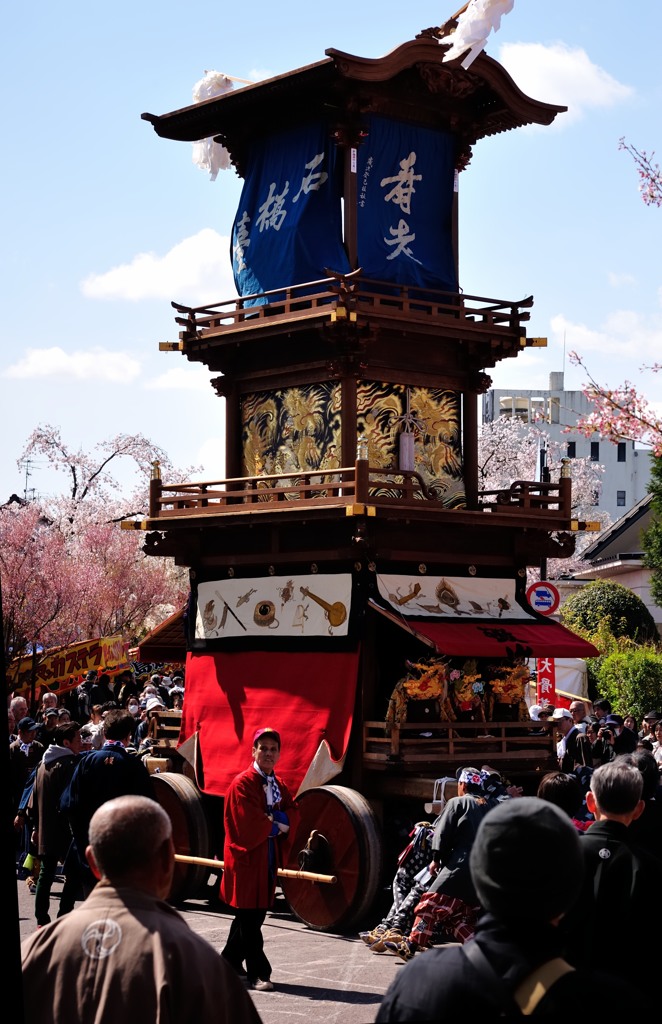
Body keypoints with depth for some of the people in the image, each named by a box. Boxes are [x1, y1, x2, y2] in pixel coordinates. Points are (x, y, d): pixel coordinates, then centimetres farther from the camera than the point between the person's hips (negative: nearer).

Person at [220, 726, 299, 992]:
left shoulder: (279, 785, 15)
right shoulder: (242, 783, -11)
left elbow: (292, 815, 6)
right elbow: (250, 823, -18)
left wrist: (272, 819, -12)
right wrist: (275, 824, -6)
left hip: (269, 857, 8)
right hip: (246, 857, -8)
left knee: (255, 914, 13)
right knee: (249, 916, -6)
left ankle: (230, 963, 27)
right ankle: (258, 972, -4)